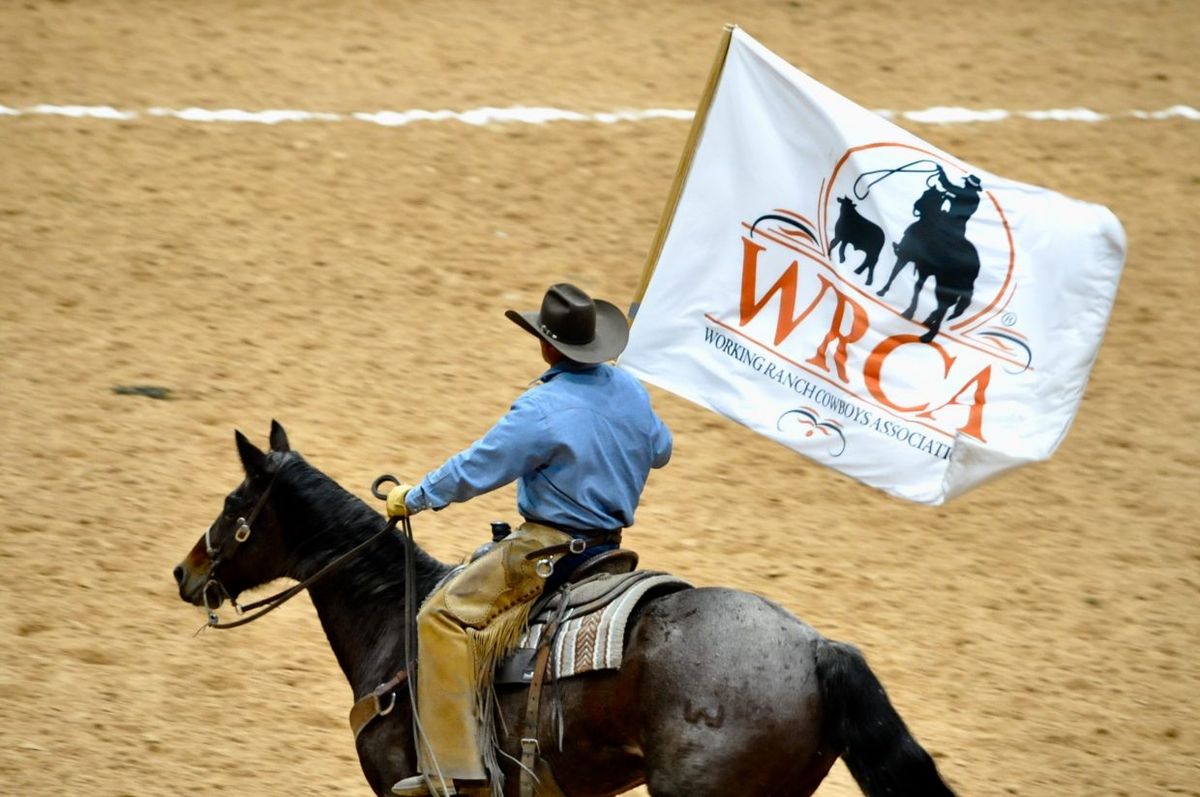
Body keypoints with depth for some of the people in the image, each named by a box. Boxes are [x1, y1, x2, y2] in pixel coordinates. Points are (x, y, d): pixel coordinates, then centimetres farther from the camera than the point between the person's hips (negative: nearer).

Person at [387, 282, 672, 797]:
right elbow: (660, 450, 22)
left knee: (444, 618, -9)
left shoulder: (542, 410, -21)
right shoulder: (630, 392, 3)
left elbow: (475, 470, -17)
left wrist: (413, 498, -2)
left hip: (549, 551, -9)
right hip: (609, 540, 9)